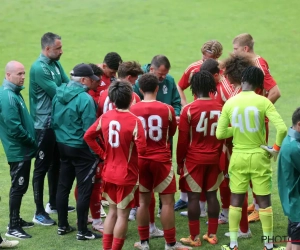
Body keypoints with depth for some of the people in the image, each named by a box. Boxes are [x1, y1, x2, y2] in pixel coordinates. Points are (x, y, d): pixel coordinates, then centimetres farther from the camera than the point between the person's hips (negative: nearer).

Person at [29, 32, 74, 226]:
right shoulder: (39, 68, -20)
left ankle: (53, 204, 34)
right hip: (44, 125, -9)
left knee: (56, 164, 20)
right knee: (42, 167, -1)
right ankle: (39, 212, 5)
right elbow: (57, 92, -21)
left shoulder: (56, 64, 7)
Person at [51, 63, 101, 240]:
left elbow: (54, 121, 9)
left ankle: (63, 225, 26)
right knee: (84, 189, 1)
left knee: (63, 186, 16)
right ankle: (82, 231, 6)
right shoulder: (85, 99, -22)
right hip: (81, 148, -8)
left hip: (62, 145, 8)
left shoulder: (59, 94, 1)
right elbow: (90, 130, -21)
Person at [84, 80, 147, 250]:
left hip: (109, 173, 6)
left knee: (113, 211, 19)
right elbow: (142, 149, -24)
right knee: (123, 215, 4)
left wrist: (103, 153, 10)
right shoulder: (134, 121, -20)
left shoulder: (104, 117, -2)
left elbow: (88, 136, 6)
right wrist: (132, 153, -1)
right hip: (127, 175, -6)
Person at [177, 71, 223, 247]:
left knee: (193, 197, 1)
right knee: (212, 195, 11)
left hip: (194, 159, -4)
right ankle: (212, 235, 16)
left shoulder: (189, 110, -12)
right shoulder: (220, 108, -2)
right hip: (214, 158, 4)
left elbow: (183, 139, -9)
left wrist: (180, 161, 2)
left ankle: (195, 237, 4)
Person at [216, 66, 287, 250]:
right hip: (259, 156, -2)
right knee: (264, 200, 8)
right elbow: (282, 128, -19)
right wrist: (277, 147, -4)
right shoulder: (263, 102, -12)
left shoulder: (230, 103, -5)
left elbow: (220, 134, -2)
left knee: (236, 200, 12)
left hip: (238, 157, 2)